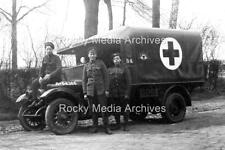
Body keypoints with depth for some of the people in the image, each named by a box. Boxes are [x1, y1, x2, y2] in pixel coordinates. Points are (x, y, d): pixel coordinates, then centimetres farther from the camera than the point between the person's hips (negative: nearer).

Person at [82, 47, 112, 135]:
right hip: (90, 91, 2)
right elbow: (84, 80, 10)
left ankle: (106, 128, 2)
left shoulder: (101, 63, 3)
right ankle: (95, 127, 17)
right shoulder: (86, 66, 9)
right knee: (93, 109, 6)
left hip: (100, 90, -2)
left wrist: (106, 89, -3)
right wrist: (85, 93, 4)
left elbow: (105, 77, 3)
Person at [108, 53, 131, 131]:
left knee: (125, 110, 2)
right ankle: (118, 124, 21)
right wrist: (109, 92, 1)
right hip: (114, 94, 3)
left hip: (123, 94, -3)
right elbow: (108, 81, 9)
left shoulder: (124, 68, 2)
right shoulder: (110, 70, 10)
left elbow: (128, 82, -3)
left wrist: (126, 93, -11)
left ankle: (125, 125, 11)